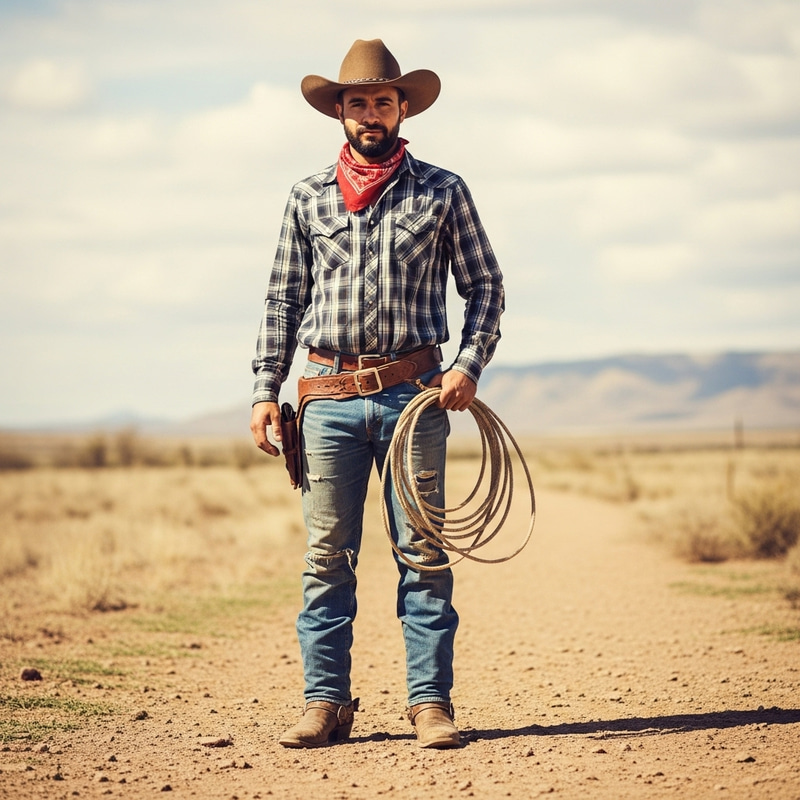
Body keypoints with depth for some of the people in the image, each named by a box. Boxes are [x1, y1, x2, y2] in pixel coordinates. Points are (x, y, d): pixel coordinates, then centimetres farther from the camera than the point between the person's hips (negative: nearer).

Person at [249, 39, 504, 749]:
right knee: (328, 554, 2)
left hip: (413, 392, -1)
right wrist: (267, 390, 7)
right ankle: (326, 703, 7)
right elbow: (283, 299, 14)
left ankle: (431, 701, 3)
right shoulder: (309, 197, 12)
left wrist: (470, 365, -6)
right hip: (329, 395, 1)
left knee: (423, 551, -1)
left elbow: (485, 285, 8)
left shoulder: (441, 191, 7)